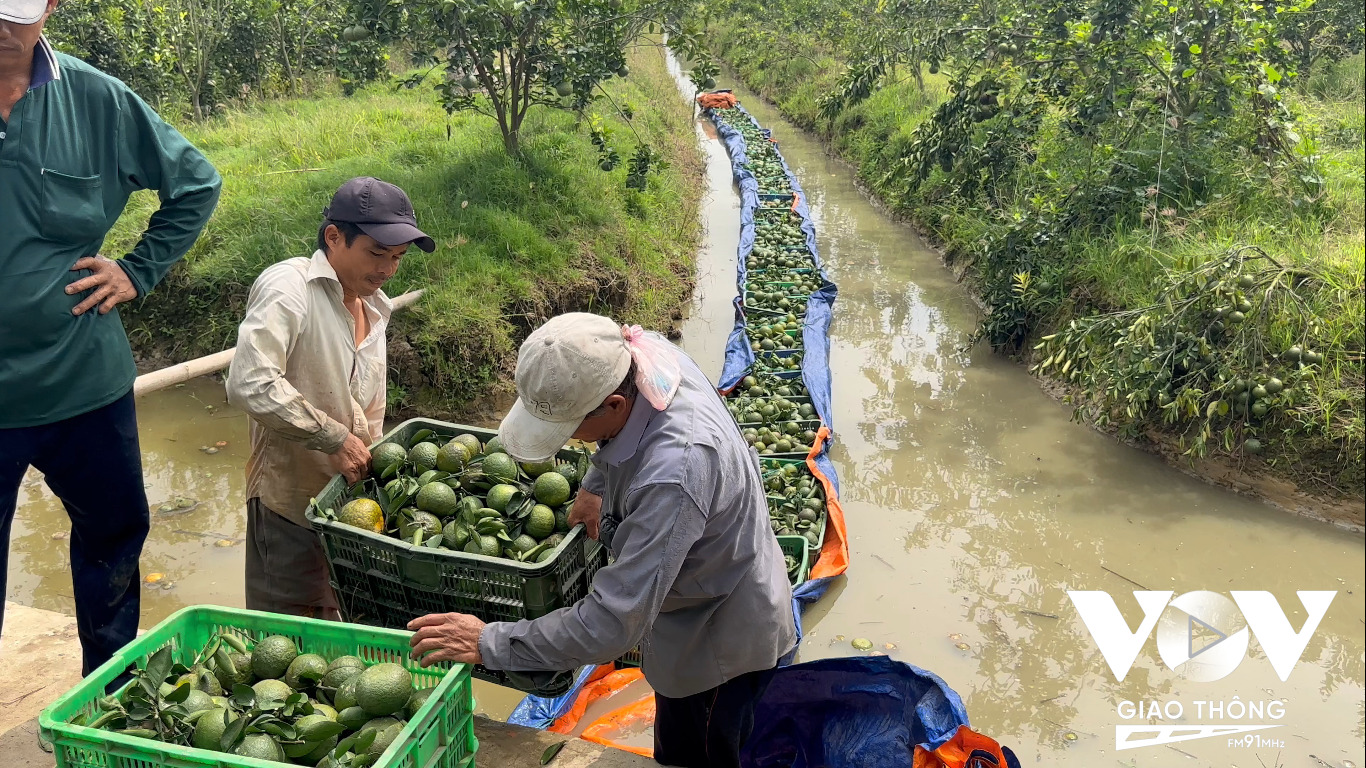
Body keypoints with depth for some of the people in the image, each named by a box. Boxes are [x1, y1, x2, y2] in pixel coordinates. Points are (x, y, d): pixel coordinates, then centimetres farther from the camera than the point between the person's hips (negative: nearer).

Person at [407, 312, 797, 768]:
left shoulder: (673, 474, -44)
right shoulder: (642, 351, -20)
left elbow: (612, 625, -38)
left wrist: (488, 644, -30)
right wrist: (597, 484, 1)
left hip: (720, 640, -8)